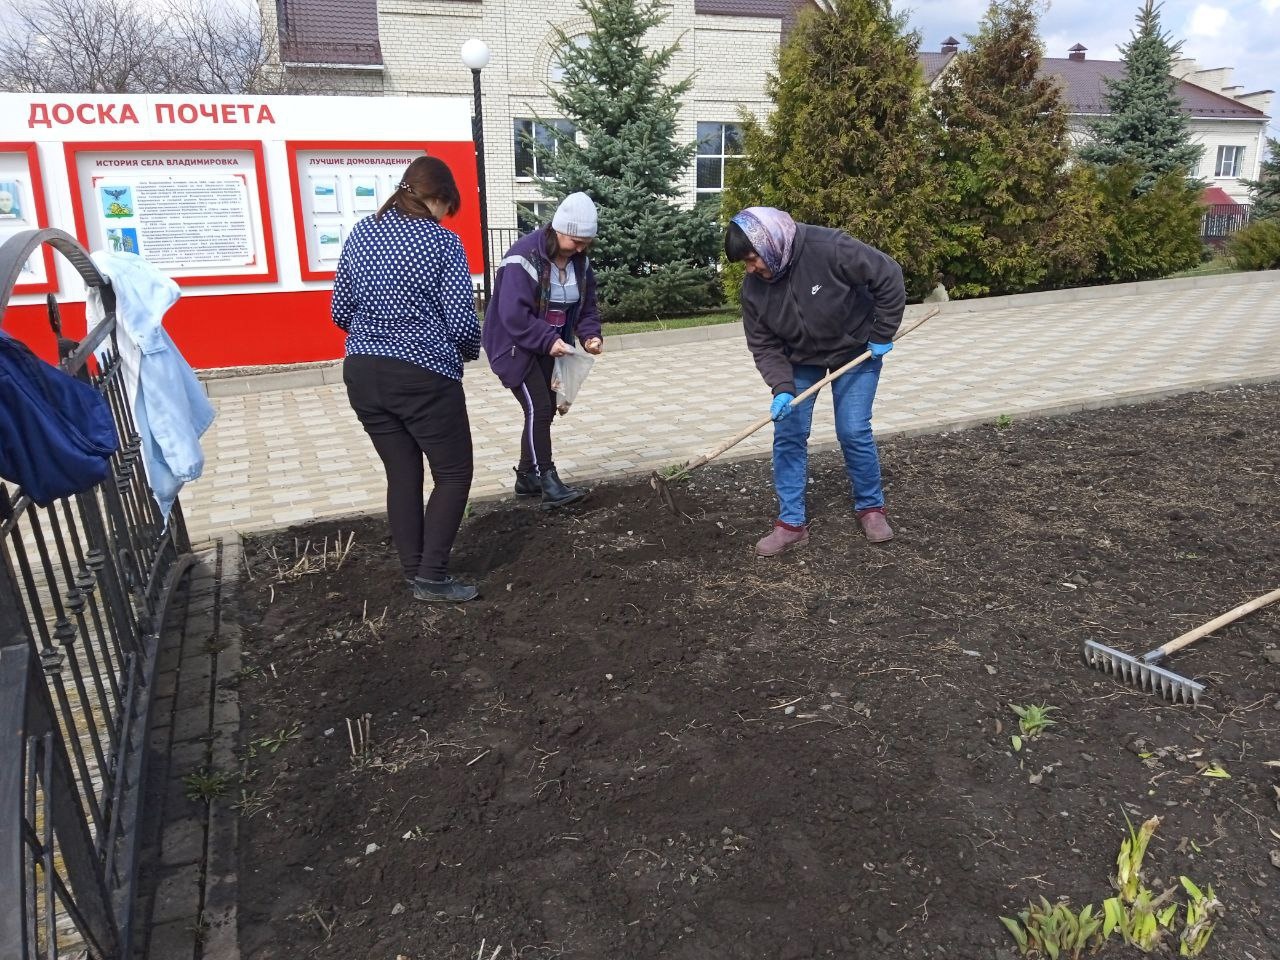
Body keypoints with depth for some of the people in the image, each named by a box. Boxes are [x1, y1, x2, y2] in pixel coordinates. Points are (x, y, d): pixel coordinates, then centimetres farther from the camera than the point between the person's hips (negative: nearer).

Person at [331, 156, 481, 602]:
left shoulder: (361, 233, 9)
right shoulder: (441, 240, -7)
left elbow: (341, 311, 11)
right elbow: (462, 321, -12)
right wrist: (469, 351, 9)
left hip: (362, 373, 6)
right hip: (423, 376, -6)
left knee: (402, 474, 15)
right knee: (454, 473, 7)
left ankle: (415, 573, 21)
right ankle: (432, 576, 4)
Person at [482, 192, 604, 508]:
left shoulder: (579, 261, 0)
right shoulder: (525, 257, -24)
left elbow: (586, 306, 7)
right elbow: (513, 315, -29)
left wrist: (590, 335, -11)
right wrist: (548, 340, -33)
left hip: (549, 347, 8)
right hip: (515, 346, -8)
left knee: (545, 409, 10)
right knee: (538, 409, -14)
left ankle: (527, 477, 23)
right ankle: (549, 484, -9)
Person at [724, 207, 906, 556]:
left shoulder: (830, 248, -32)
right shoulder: (754, 287, -18)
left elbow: (888, 276, -23)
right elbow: (764, 345, -12)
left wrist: (881, 335, -17)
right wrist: (782, 388, -27)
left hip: (855, 351, -3)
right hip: (800, 359, 4)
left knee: (854, 432, -5)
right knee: (788, 435, -3)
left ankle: (871, 508, 19)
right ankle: (791, 523, 7)